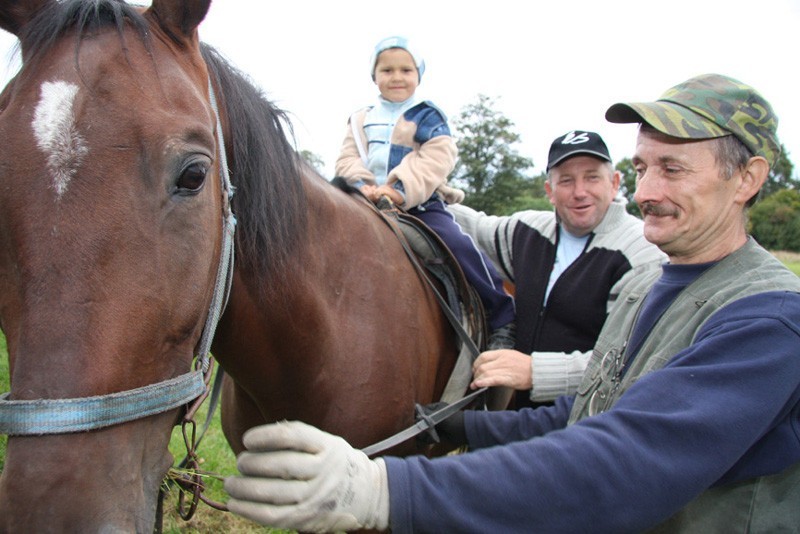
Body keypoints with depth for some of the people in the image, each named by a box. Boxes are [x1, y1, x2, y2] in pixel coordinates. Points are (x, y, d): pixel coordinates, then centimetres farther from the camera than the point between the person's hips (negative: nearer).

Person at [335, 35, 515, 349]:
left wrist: (403, 190, -25)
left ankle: (503, 320, -14)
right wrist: (363, 186, -15)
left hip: (421, 204, -4)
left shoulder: (427, 117, 4)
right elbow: (348, 160, 8)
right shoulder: (361, 120, 17)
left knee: (458, 245, -24)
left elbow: (437, 158, -11)